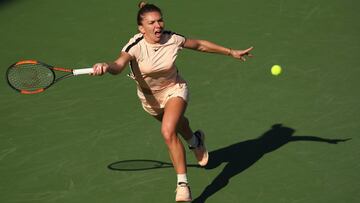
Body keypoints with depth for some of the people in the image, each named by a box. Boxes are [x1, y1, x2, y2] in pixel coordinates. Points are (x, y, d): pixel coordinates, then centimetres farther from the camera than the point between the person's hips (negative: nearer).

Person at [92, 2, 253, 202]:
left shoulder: (173, 39, -23)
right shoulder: (135, 46, -29)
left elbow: (200, 44, -5)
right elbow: (119, 65, -49)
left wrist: (231, 52, 2)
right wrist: (106, 66, -73)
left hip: (174, 89, -2)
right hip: (149, 97, 2)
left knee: (168, 131, -27)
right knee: (177, 122, 31)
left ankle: (183, 184, -20)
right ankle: (196, 141, 67)